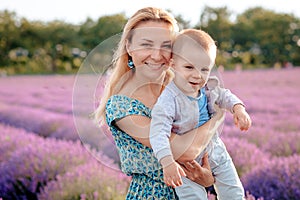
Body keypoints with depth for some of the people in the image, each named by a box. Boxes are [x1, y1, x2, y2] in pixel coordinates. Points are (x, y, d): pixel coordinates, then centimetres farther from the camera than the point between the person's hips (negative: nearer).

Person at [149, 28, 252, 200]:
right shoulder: (169, 99, -31)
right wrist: (168, 162, -49)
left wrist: (238, 108, -6)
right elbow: (158, 132, -38)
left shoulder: (208, 88, -10)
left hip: (215, 151, 6)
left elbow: (224, 96, 13)